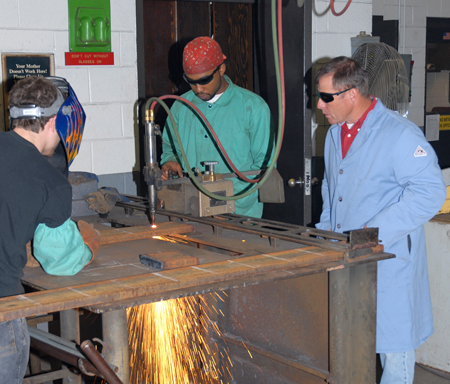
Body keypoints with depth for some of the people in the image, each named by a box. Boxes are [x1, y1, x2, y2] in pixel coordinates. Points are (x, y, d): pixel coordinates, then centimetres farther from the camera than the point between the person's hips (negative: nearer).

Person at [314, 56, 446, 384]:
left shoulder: (399, 134, -17)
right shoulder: (335, 134, 12)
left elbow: (430, 192, -25)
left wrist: (373, 232, -26)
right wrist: (326, 228, 13)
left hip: (388, 259, -8)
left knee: (392, 341, 3)